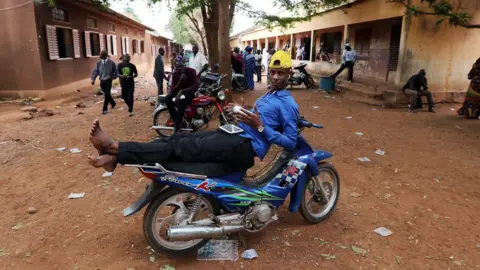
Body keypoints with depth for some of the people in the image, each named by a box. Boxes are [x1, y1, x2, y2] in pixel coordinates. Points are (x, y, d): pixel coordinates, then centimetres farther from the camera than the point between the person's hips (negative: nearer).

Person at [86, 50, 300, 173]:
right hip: (236, 135, 10)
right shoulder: (269, 94, 25)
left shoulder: (288, 104, -4)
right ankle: (116, 156, -8)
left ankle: (114, 147, -21)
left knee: (183, 147, -19)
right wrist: (240, 113, 12)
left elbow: (291, 143, -11)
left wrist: (260, 127, -18)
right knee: (180, 138, -5)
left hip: (245, 145, -9)